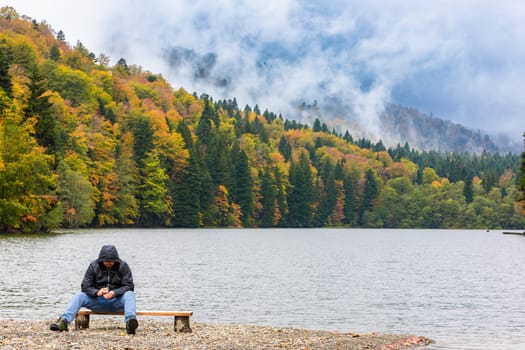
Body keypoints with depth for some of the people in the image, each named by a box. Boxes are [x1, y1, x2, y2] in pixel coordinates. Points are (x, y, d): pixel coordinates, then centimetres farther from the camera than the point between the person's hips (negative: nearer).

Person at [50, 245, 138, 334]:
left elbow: (129, 286, -10)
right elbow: (85, 286, -5)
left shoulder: (123, 266, -4)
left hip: (116, 301, -2)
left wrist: (114, 293, -29)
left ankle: (129, 322, -57)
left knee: (130, 294, -32)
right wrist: (97, 292, -27)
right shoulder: (94, 266, -1)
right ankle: (64, 321, -37)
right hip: (98, 301, 2)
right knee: (79, 296, -20)